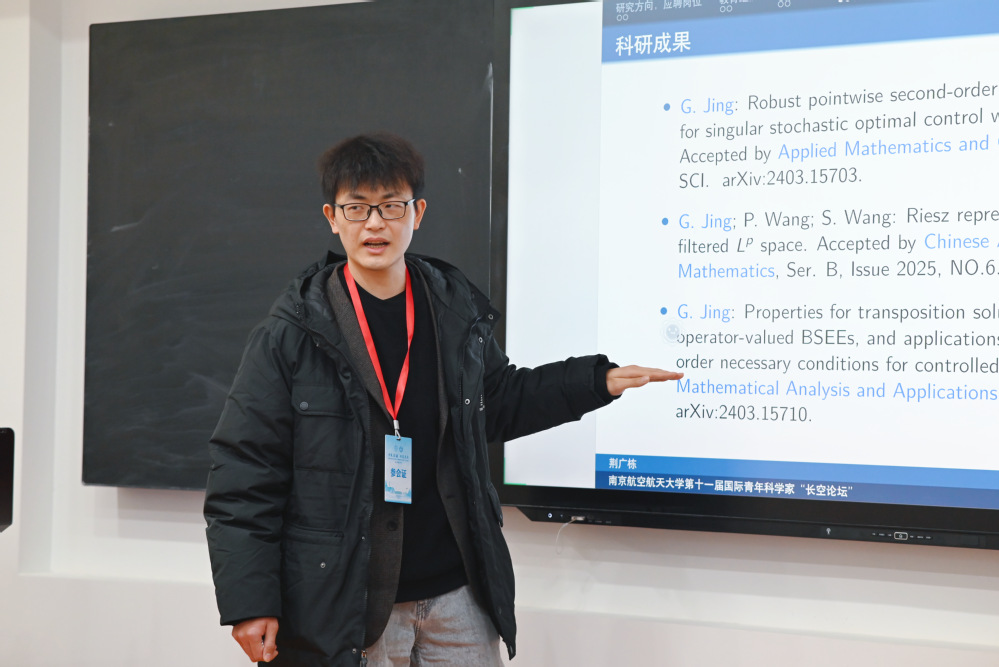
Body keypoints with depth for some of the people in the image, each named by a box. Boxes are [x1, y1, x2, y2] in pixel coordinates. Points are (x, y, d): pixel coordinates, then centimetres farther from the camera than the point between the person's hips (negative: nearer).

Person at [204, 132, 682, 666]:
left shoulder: (458, 315, 5)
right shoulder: (290, 335, -8)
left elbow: (499, 402, 22)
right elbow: (244, 473, -8)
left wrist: (601, 381, 14)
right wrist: (249, 602, -12)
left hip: (458, 595, 4)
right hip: (341, 610, -3)